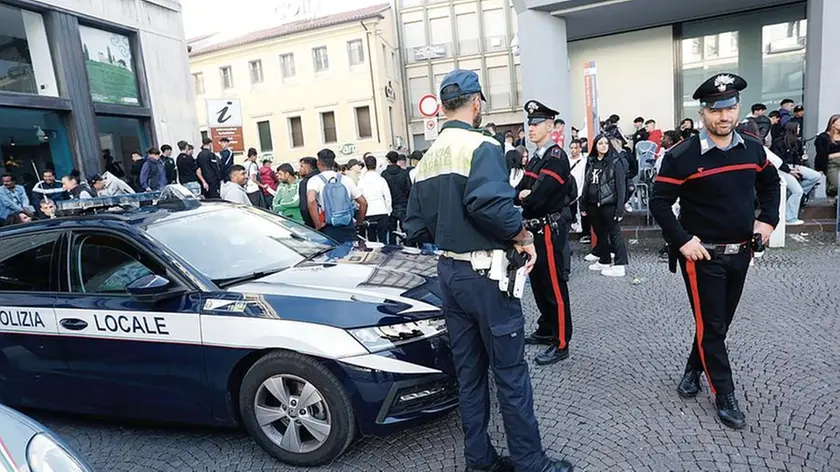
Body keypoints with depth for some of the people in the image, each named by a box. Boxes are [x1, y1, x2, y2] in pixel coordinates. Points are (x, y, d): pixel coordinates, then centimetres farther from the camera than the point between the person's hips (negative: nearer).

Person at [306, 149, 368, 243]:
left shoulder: (315, 180, -3)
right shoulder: (347, 180, 7)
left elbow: (311, 200, -23)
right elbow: (363, 202, 7)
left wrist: (318, 224, -15)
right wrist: (359, 222, 19)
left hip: (328, 230, -2)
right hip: (348, 229, 3)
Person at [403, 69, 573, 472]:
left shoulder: (428, 158, 10)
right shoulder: (481, 146, -13)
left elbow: (416, 227, 9)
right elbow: (489, 202, -32)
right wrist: (522, 236, -17)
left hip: (449, 272, 8)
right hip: (484, 273, -7)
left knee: (468, 371, 15)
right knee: (510, 373, 5)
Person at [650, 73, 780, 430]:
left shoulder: (753, 149, 2)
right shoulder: (681, 156, -15)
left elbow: (770, 184, 20)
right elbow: (659, 203, -12)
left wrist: (768, 220, 7)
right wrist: (682, 241, -18)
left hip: (740, 254, 6)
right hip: (702, 256, -6)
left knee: (721, 321, 17)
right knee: (711, 326, 2)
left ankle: (692, 370, 38)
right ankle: (725, 396, 17)